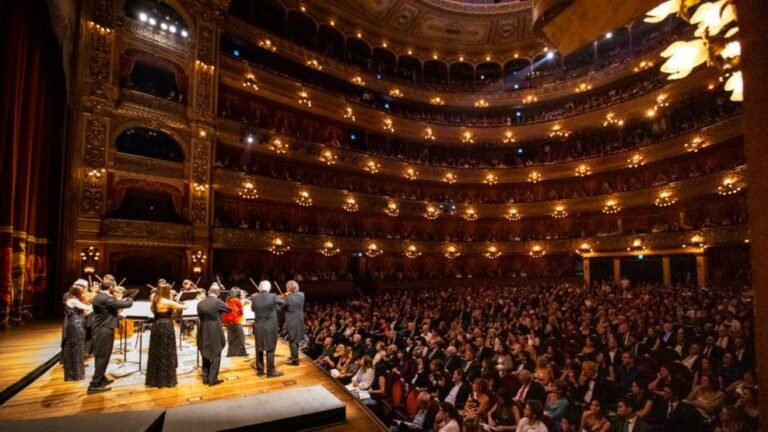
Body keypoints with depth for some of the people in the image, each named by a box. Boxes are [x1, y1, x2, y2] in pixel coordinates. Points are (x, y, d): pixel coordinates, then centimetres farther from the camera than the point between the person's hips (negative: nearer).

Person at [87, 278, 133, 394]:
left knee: (100, 356, 19)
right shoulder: (106, 299, -23)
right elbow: (127, 304, -22)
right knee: (103, 357, -2)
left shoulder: (98, 296, 8)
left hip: (99, 330, 10)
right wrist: (129, 299, -2)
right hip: (105, 331, -10)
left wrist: (119, 300, 7)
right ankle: (94, 385, 4)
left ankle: (101, 379, 33)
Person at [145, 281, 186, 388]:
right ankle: (167, 380, 10)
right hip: (166, 328, -7)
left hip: (156, 327, 7)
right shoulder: (168, 302, -16)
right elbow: (184, 307, -13)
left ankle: (154, 380, 23)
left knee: (156, 354, 15)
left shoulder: (155, 301, 5)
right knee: (167, 354, 2)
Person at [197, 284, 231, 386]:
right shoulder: (217, 302, -15)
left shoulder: (200, 303, 1)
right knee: (216, 356, 5)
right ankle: (212, 379, 7)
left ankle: (205, 378, 24)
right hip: (215, 333, -5)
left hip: (203, 333, 6)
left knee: (206, 356, 17)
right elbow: (229, 309, -2)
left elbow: (200, 316, 10)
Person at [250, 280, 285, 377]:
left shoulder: (254, 298, -4)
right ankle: (271, 371, 8)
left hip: (258, 327, 4)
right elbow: (283, 302, 5)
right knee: (270, 349, 3)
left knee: (259, 349, 14)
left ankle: (260, 370, 23)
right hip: (270, 327, -4)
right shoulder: (273, 297, -13)